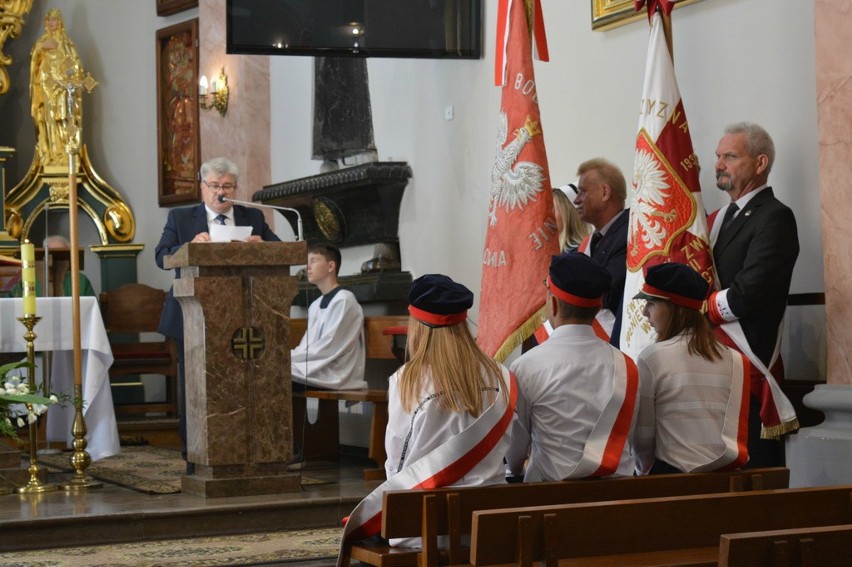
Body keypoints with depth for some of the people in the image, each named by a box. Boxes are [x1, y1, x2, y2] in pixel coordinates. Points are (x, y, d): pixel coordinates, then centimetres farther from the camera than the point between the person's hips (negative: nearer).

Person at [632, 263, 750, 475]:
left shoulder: (651, 357, -6)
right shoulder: (735, 359, 7)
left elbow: (642, 433, 0)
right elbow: (739, 428, 13)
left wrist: (645, 470, 16)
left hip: (675, 473, -5)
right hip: (728, 474, 5)